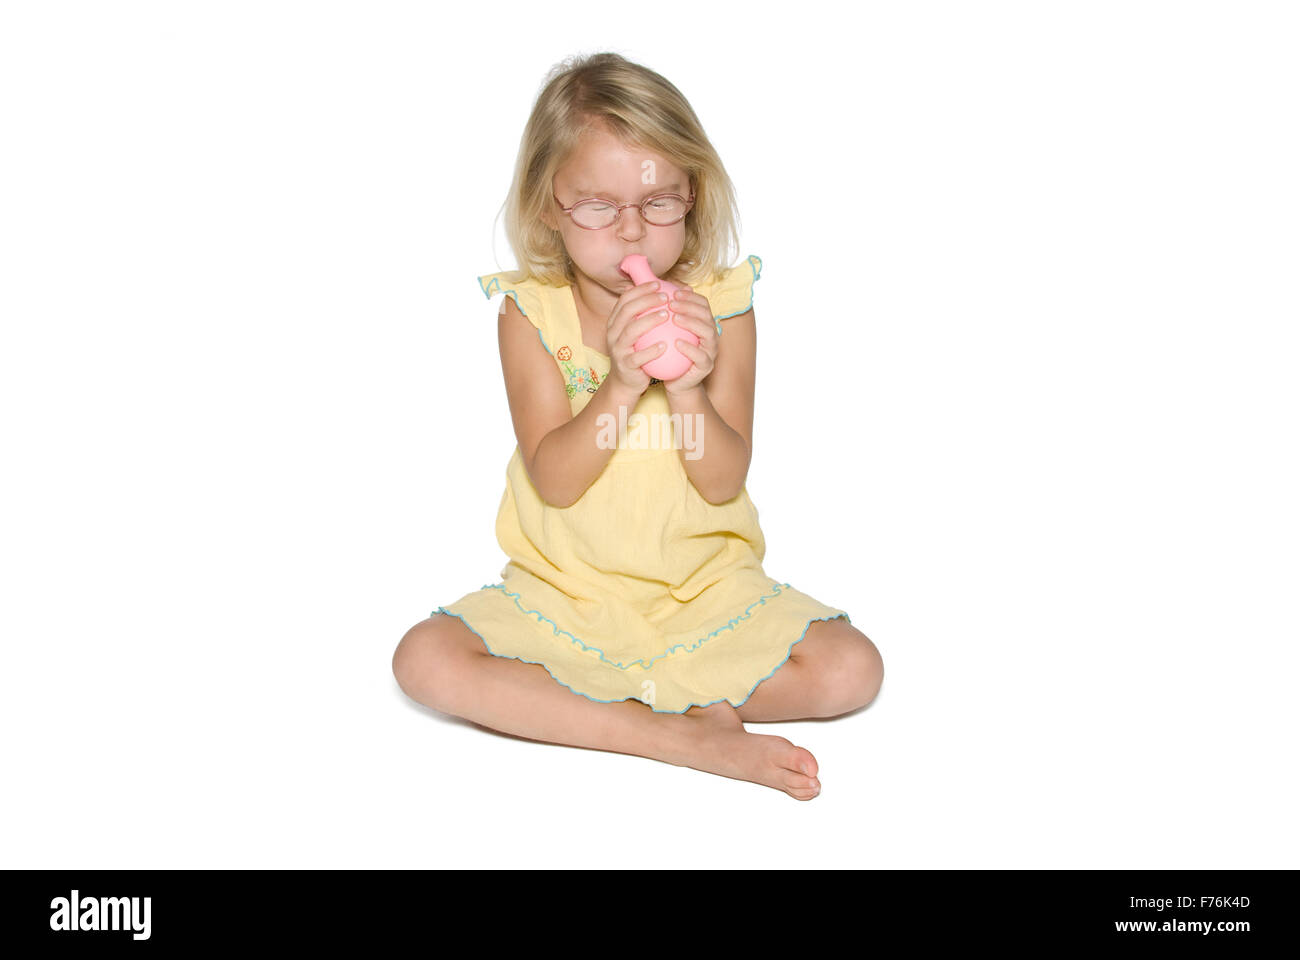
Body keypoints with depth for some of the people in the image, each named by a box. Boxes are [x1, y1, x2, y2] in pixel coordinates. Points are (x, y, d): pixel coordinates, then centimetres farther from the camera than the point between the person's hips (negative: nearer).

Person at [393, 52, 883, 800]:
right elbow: (553, 479, -15)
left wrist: (686, 388, -28)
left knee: (852, 671, -18)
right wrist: (622, 383, -30)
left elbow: (724, 481, -10)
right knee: (427, 661, -24)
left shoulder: (719, 305, -6)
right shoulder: (531, 311, -7)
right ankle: (690, 737, -23)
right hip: (564, 590, 0)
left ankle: (566, 707, -13)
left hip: (705, 586, 1)